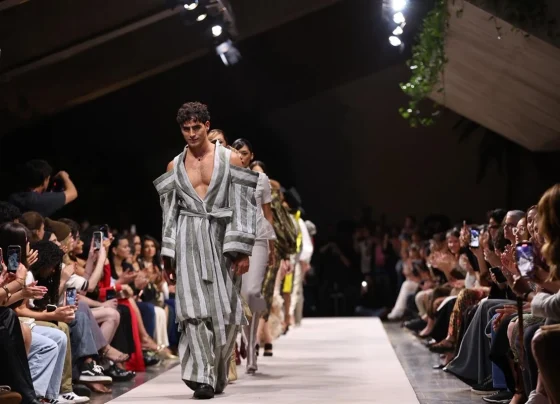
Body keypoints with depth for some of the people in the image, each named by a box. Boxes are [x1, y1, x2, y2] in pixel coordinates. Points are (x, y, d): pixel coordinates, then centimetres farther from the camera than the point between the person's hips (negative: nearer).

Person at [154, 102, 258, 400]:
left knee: (224, 310, 2)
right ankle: (202, 377, -13)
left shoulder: (230, 159, 3)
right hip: (188, 241, 1)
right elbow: (170, 212, 13)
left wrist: (242, 250, -9)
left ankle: (217, 375, 19)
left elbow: (242, 207, -2)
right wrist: (167, 257, 8)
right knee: (195, 307, -10)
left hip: (221, 239, -1)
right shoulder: (174, 166, 10)